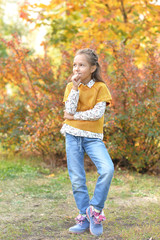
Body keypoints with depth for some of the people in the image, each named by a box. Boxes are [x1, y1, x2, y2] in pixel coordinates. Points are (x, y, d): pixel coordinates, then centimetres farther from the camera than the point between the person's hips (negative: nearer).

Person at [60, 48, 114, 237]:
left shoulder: (100, 87, -3)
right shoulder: (71, 86, 5)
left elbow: (97, 113, -14)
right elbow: (70, 110, -10)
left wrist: (74, 116, -10)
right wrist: (75, 87, -15)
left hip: (93, 137, -2)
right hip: (73, 135, 2)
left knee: (107, 169, -24)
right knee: (77, 179, 3)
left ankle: (95, 210, -7)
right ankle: (84, 218, 16)